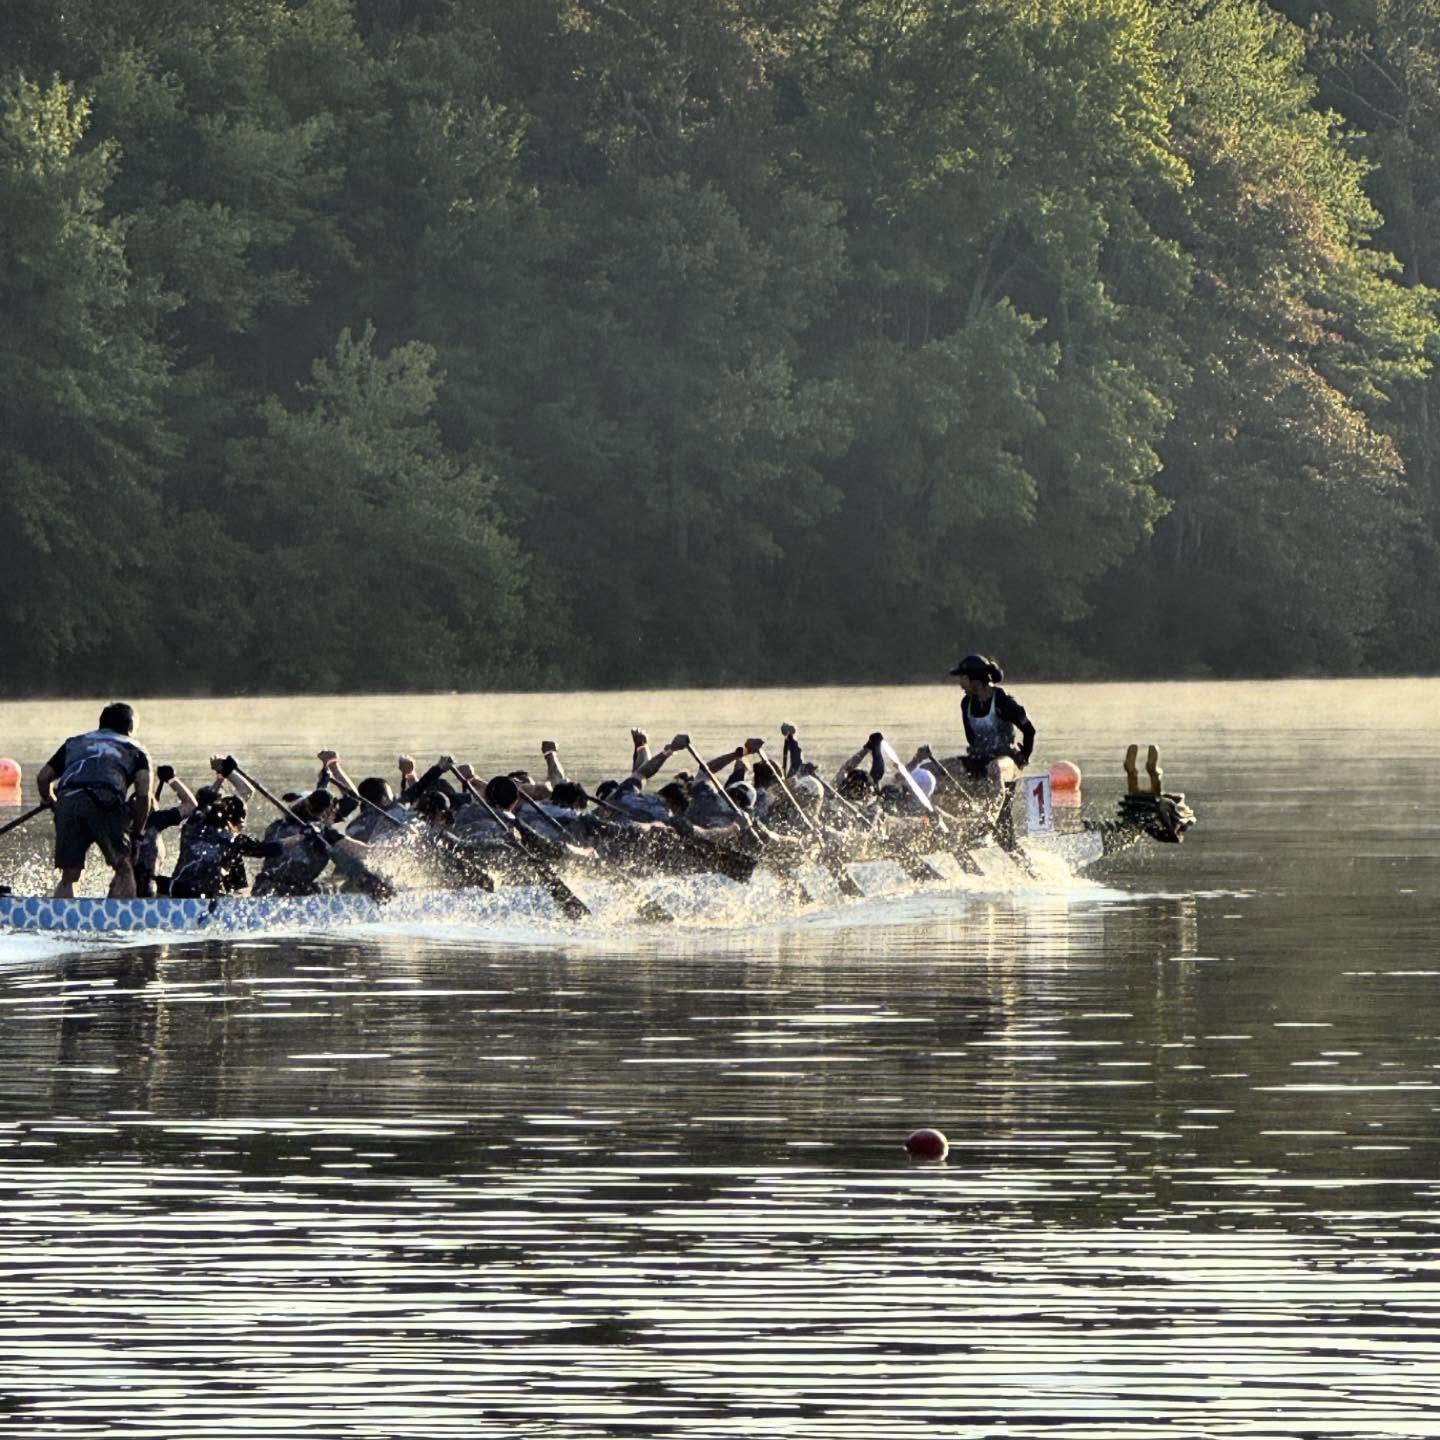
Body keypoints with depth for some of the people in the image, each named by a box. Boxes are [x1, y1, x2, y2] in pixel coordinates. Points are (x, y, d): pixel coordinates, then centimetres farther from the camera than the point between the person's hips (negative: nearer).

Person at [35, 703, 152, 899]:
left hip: (67, 799, 2)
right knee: (123, 870, 10)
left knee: (68, 877, 7)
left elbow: (43, 778, 27)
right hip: (105, 802, -2)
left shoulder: (74, 742, 34)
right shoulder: (134, 750, 26)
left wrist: (51, 802, 45)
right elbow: (143, 793, 11)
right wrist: (137, 830, 22)